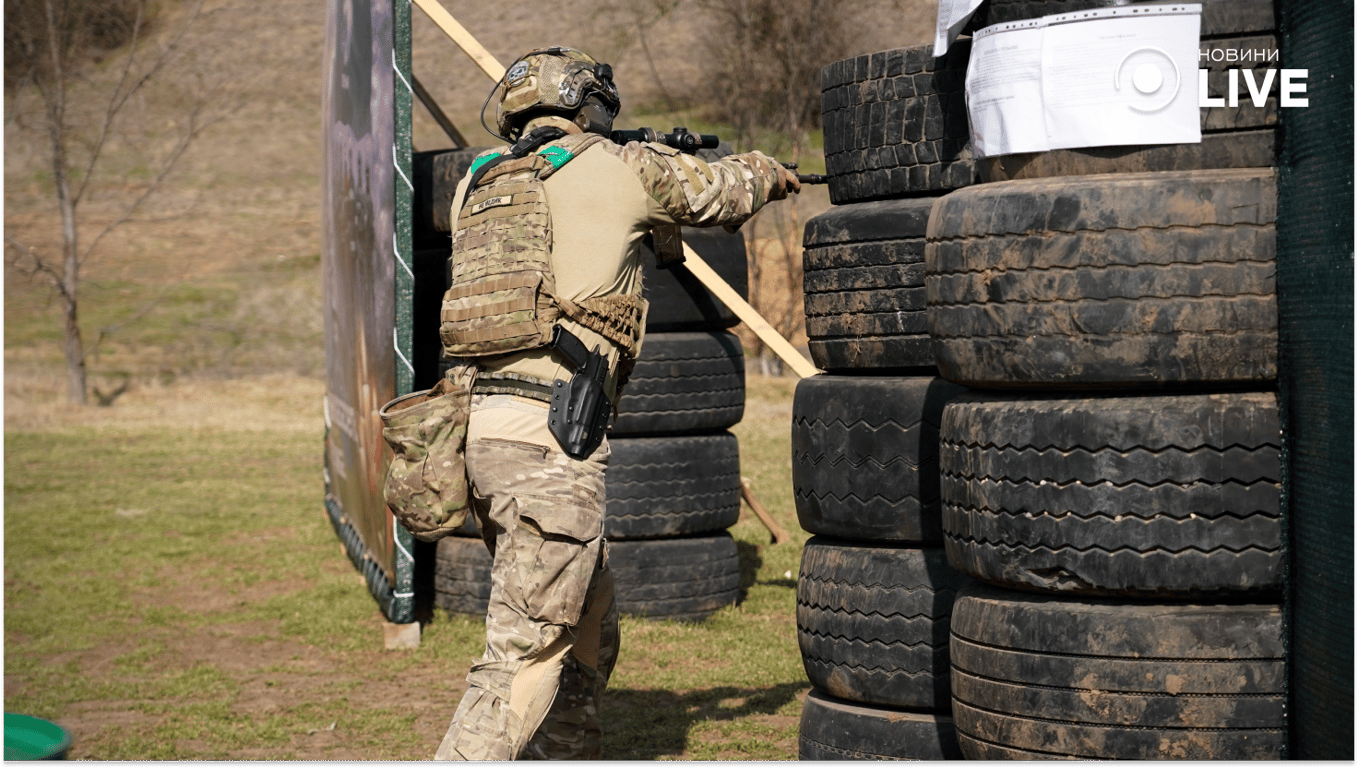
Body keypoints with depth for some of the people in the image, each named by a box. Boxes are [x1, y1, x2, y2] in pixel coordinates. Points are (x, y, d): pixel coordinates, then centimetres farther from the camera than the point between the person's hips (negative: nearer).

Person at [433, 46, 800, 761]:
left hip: (478, 426, 7)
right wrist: (767, 171, 40)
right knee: (525, 658, -9)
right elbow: (721, 190, 20)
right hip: (551, 433, -7)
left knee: (588, 628, 21)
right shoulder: (620, 170, 3)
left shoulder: (476, 183, 16)